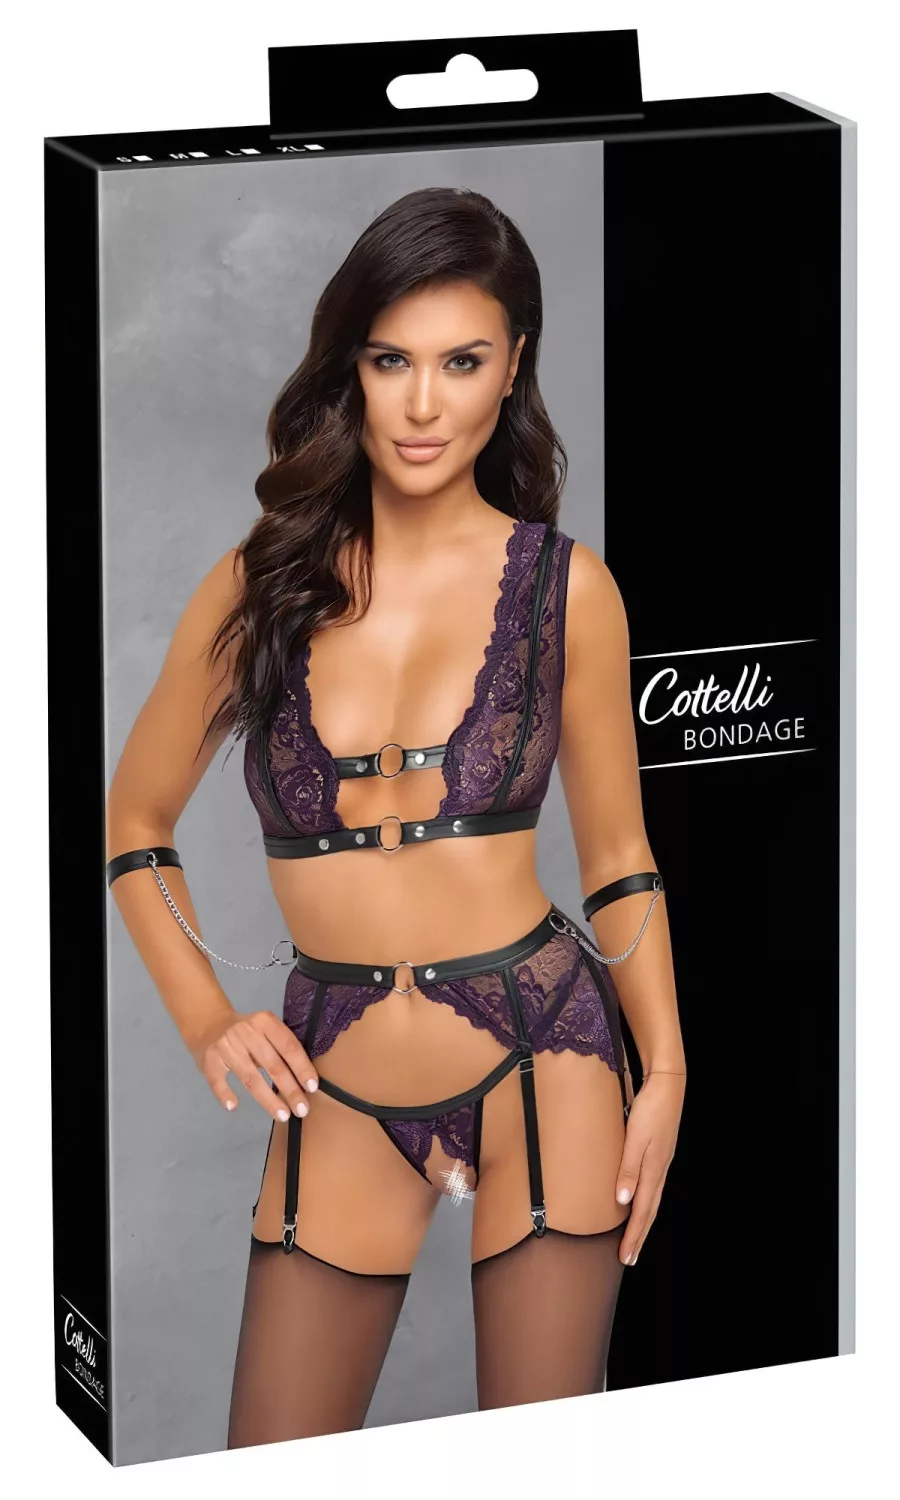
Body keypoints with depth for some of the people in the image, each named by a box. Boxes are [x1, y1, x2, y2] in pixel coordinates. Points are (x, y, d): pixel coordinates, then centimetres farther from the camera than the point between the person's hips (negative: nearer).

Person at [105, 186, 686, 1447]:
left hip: (540, 1058, -1)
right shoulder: (261, 585, 0)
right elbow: (135, 824, 13)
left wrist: (666, 1075, 3)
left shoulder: (564, 586, -2)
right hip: (340, 1090, 2)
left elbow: (618, 858, 7)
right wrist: (205, 1023, 3)